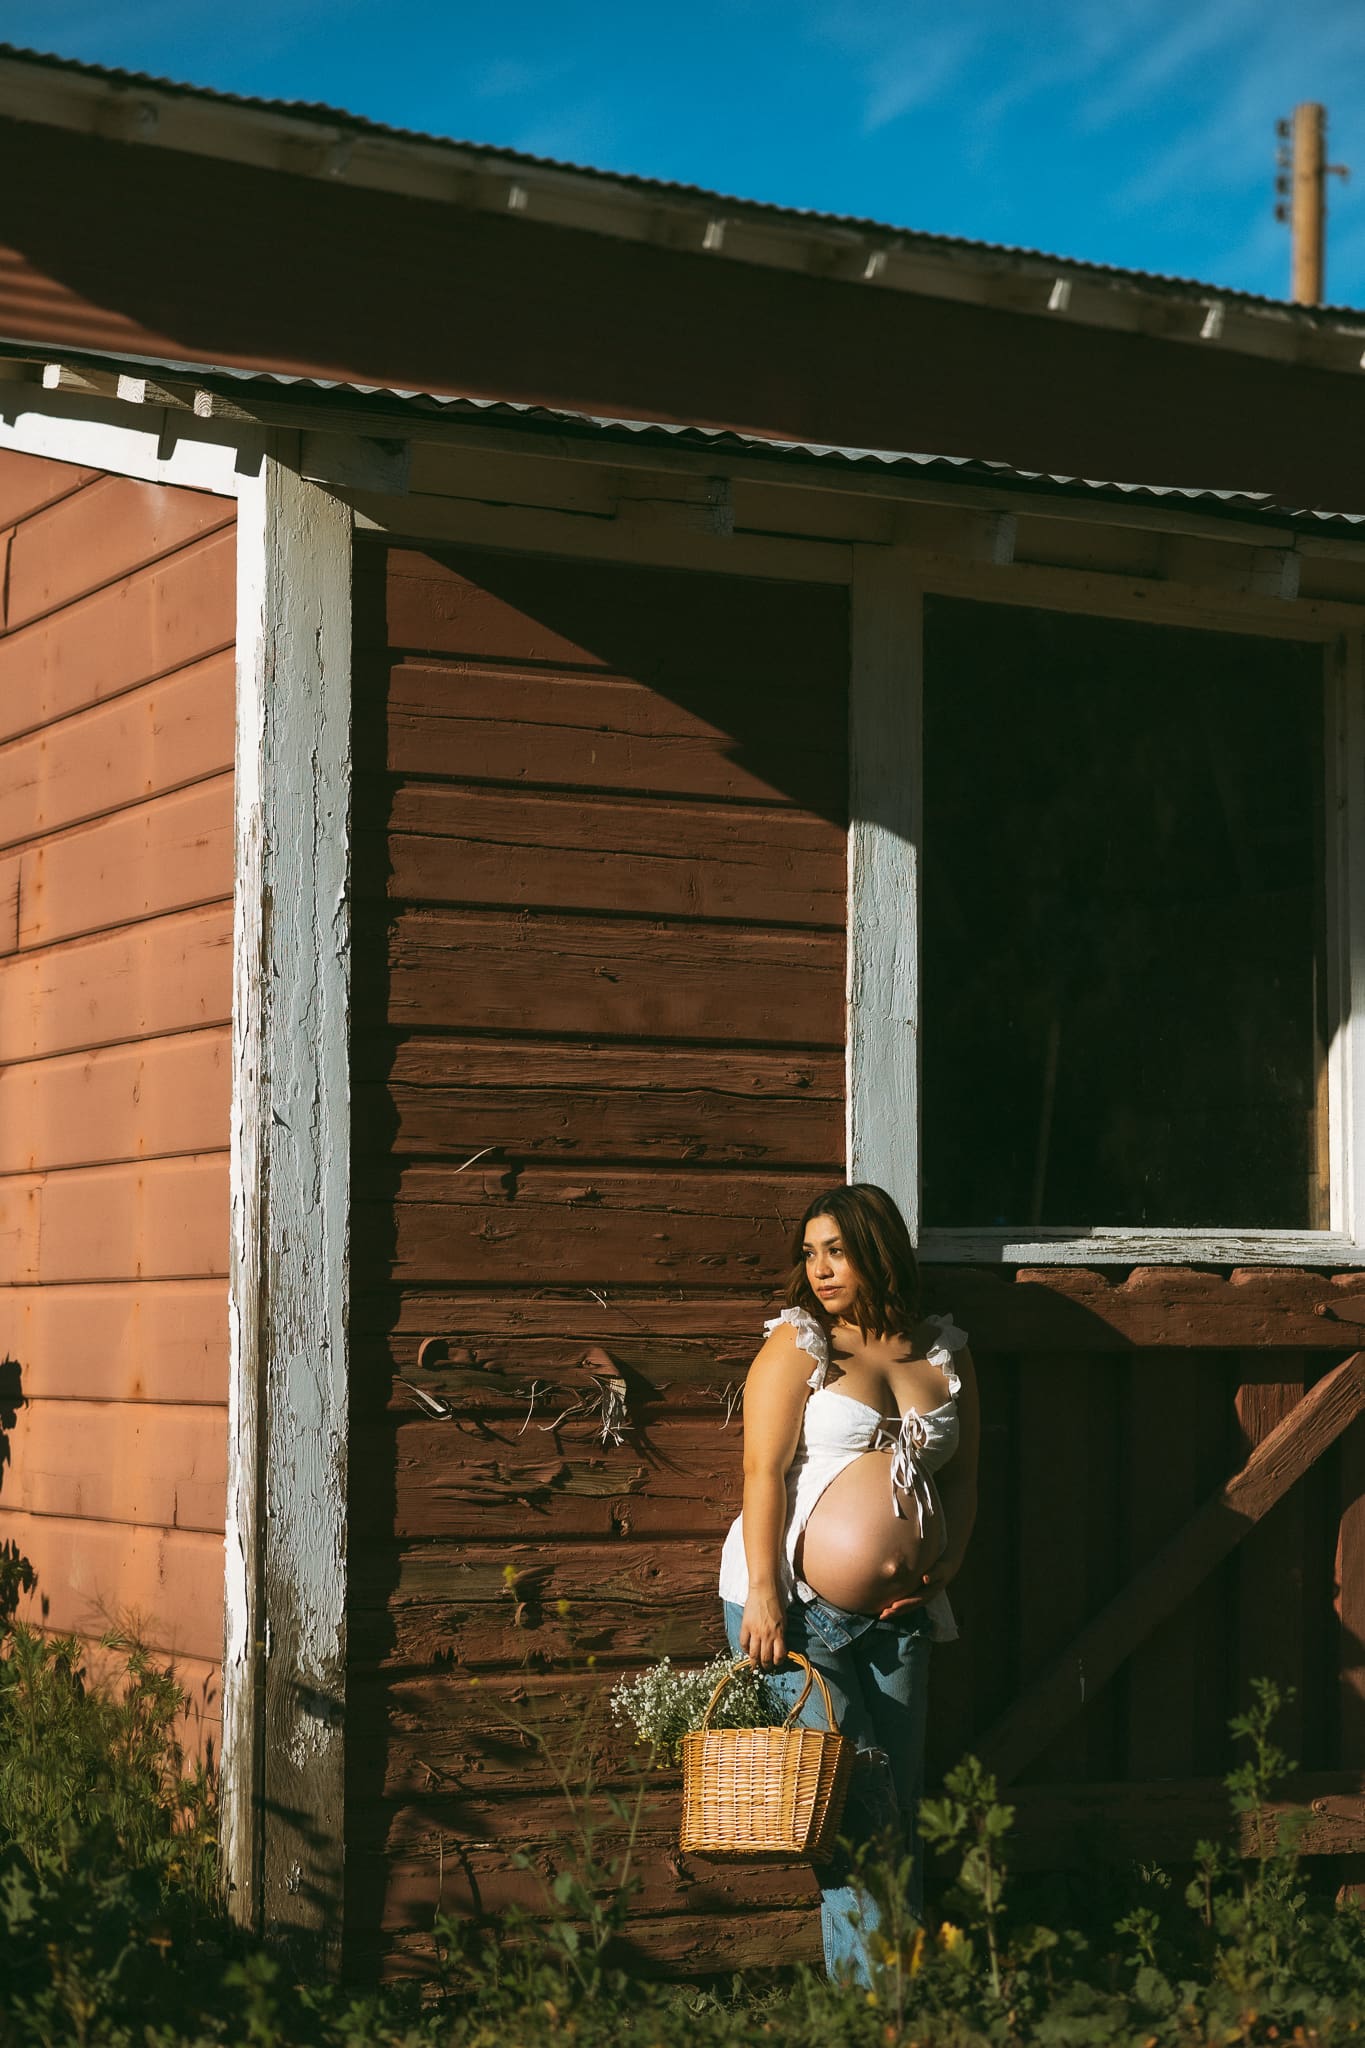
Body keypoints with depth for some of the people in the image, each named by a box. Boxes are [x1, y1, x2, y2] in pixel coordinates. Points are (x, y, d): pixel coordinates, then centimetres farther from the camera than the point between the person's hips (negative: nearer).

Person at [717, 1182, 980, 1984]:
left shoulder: (946, 1350, 11)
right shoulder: (799, 1342, -1)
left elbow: (961, 1476, 15)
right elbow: (764, 1472, -8)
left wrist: (946, 1561, -3)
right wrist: (763, 1593, -17)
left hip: (898, 1612, 4)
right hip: (796, 1606, -4)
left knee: (900, 1804, 3)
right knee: (856, 1799, -8)